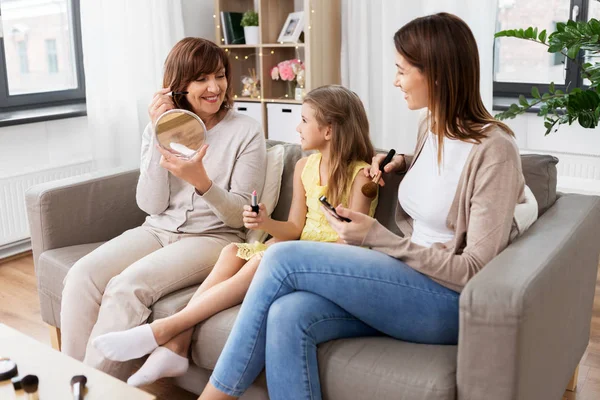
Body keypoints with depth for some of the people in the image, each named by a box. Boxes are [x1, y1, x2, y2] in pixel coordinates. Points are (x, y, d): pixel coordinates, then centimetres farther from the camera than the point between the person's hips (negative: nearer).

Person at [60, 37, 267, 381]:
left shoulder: (246, 130, -5)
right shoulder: (159, 127, 7)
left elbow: (241, 216, -6)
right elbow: (151, 205, -1)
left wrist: (201, 181, -26)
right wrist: (160, 135, -11)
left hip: (213, 236, -4)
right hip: (158, 230, 5)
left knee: (126, 286, -28)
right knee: (81, 276, -21)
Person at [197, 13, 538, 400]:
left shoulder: (494, 149, -15)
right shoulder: (431, 127, 8)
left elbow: (473, 272, -16)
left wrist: (378, 236, -18)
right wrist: (402, 161, 11)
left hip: (449, 302, -7)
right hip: (407, 280, 7)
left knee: (283, 259, -21)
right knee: (289, 315, -24)